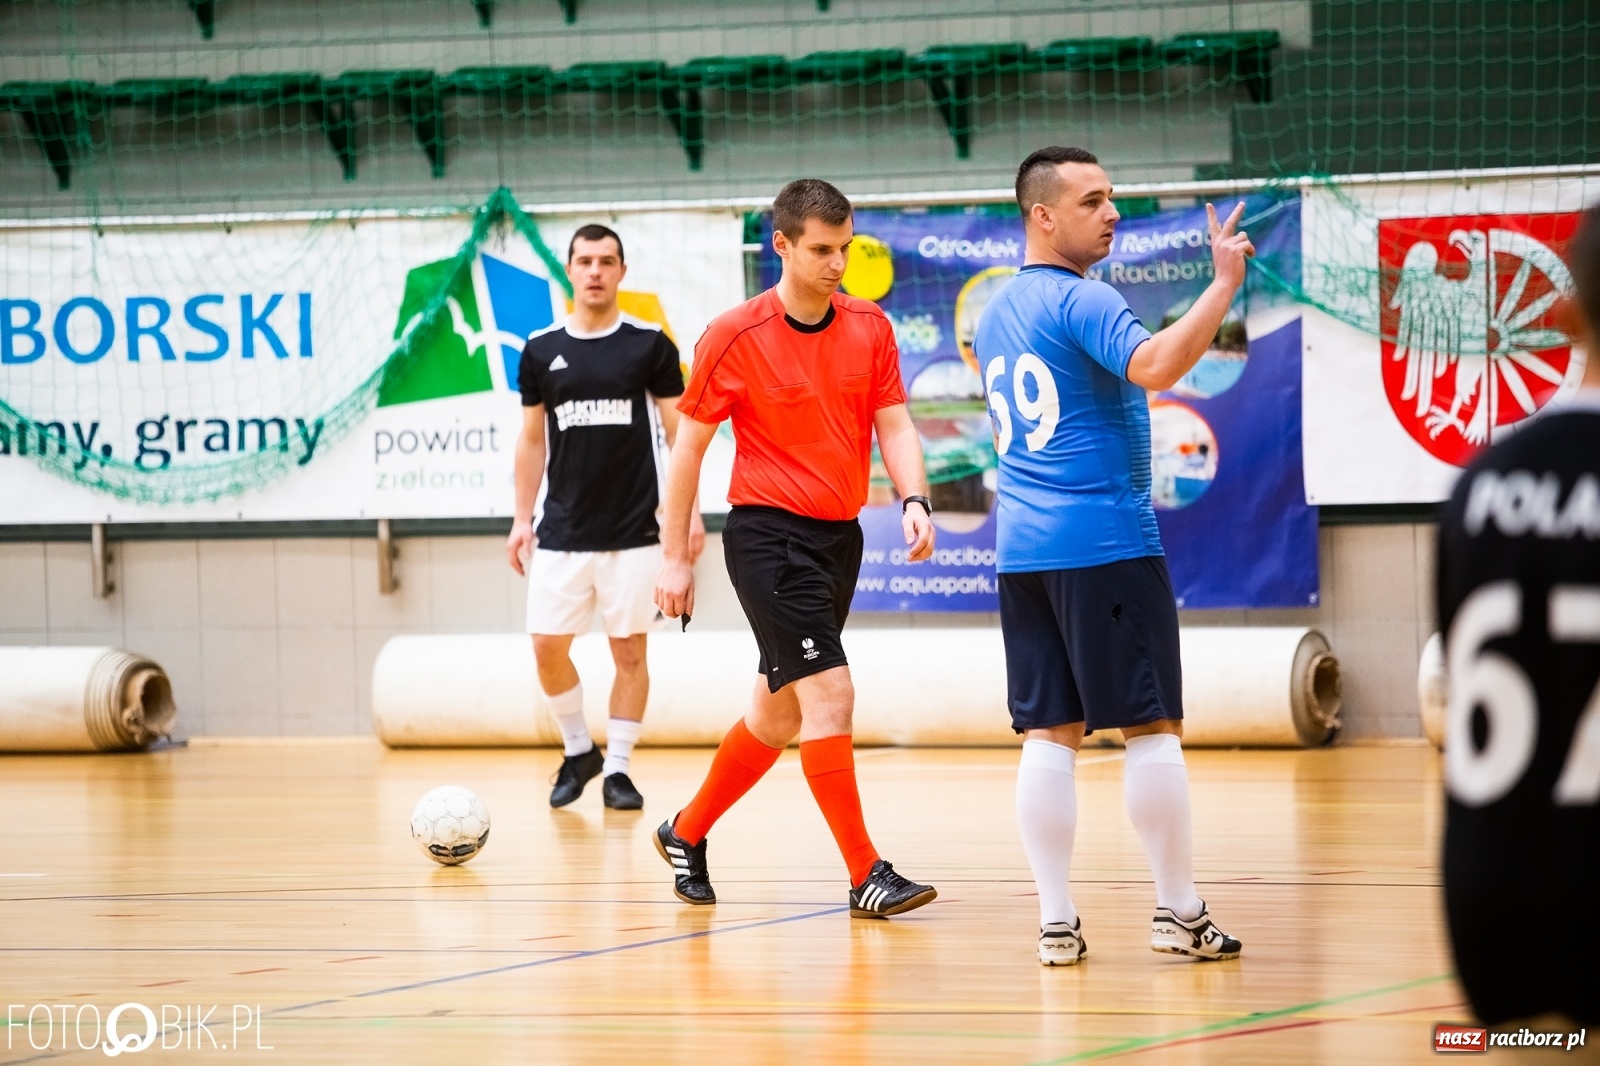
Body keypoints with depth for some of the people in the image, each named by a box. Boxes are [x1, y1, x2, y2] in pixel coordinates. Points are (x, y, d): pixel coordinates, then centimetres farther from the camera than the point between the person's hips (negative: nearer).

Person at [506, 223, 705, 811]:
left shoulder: (650, 344, -1)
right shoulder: (542, 350, 5)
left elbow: (679, 433, 2)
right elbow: (532, 439, 12)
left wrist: (690, 511, -5)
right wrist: (521, 519, 7)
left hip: (633, 531, -2)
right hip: (562, 534, 2)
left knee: (629, 651, 1)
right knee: (547, 647, -2)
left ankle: (617, 768, 11)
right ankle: (578, 752, 18)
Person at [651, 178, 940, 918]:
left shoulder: (870, 328, 5)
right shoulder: (735, 337, -9)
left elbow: (894, 426, 4)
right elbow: (688, 447, -2)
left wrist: (914, 502, -15)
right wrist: (675, 557, -2)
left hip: (840, 537, 6)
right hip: (768, 533, -6)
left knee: (780, 712, 14)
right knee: (829, 692, -16)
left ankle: (687, 834, 34)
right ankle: (866, 875, -12)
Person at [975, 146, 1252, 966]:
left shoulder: (995, 314, 15)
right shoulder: (1079, 299, -12)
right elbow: (1155, 366, -29)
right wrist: (1224, 282, -25)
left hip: (1021, 550, 8)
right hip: (1105, 544, -8)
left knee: (1049, 734, 4)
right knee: (1152, 727, 0)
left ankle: (1055, 922, 1)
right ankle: (1179, 913, 3)